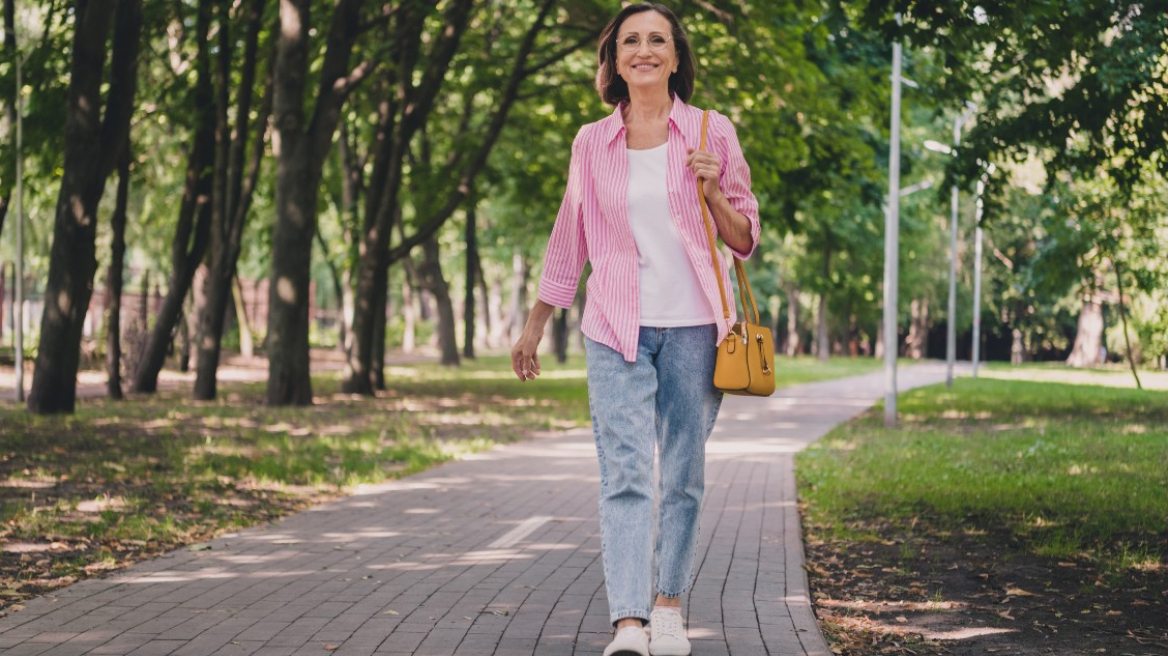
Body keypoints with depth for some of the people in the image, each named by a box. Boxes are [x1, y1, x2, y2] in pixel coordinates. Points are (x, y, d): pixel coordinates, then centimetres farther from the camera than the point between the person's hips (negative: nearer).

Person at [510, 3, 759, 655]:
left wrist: (715, 194, -10)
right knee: (625, 473, -11)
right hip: (618, 330, 0)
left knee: (684, 474, 5)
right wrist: (535, 326, 20)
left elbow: (746, 240, 9)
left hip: (693, 326, 0)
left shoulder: (712, 132, 5)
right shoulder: (592, 143, 9)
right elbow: (569, 241, 18)